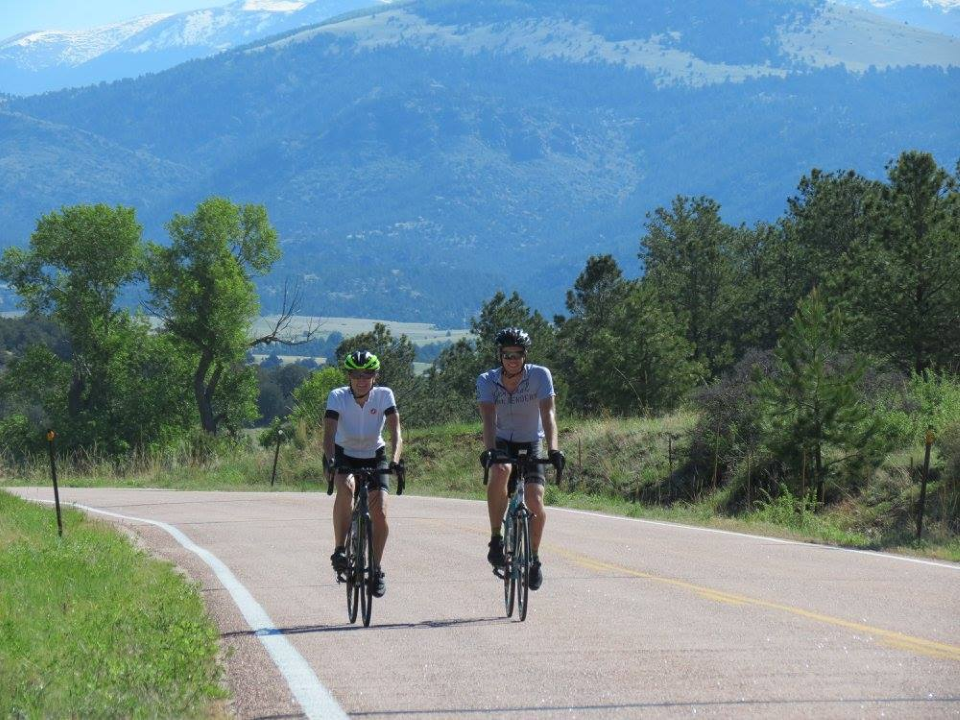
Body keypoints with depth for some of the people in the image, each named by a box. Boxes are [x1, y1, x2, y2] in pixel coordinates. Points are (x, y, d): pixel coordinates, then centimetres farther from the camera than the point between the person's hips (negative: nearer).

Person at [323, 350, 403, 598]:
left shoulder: (384, 395, -20)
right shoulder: (337, 396, -22)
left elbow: (395, 432, -28)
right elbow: (329, 433, -32)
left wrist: (395, 459, -46)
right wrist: (330, 460, -50)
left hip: (374, 456, 1)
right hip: (344, 455, -1)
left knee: (380, 511, -15)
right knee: (346, 487, -35)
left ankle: (376, 568, 5)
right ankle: (340, 549, -27)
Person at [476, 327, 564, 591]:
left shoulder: (540, 375, -16)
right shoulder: (487, 380, -15)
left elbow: (548, 413, -26)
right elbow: (489, 417, -28)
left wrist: (553, 449, -41)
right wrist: (489, 449, -45)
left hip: (531, 445, 1)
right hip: (502, 443, -1)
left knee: (535, 502, -17)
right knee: (500, 472, -36)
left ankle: (534, 557, 9)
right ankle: (496, 540, -25)